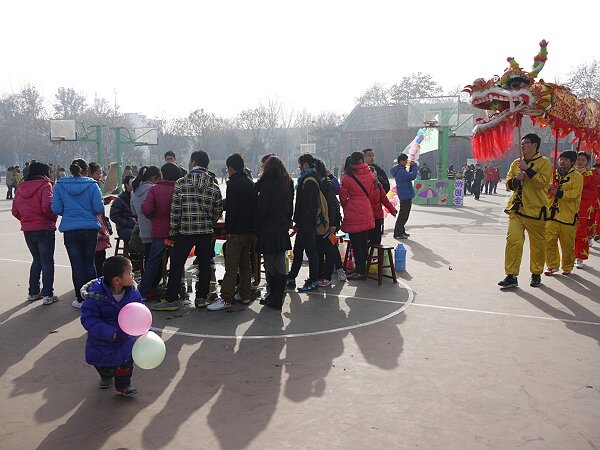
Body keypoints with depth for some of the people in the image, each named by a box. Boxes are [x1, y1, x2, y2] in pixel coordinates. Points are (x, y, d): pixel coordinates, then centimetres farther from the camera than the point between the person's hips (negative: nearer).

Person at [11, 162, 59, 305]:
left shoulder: (22, 188, 8)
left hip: (27, 230, 6)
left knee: (37, 260, 20)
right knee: (47, 262, 3)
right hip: (44, 229, -6)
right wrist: (54, 218, -5)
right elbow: (47, 207, -22)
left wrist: (26, 220, 16)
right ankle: (47, 295, 2)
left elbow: (15, 211, 8)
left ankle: (33, 292, 23)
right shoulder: (45, 185, -10)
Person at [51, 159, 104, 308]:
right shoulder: (92, 185, -6)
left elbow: (56, 209, -4)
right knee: (90, 262, 14)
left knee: (77, 265, 6)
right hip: (90, 229, 0)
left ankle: (81, 299, 10)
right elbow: (99, 209, -9)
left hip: (70, 231, 0)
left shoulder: (60, 185, -1)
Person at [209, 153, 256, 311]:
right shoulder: (251, 183, 13)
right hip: (250, 230, 9)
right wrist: (252, 227, 17)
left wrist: (228, 229, -12)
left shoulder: (233, 184, -14)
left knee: (231, 265, -7)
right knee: (245, 263, 14)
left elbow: (231, 208, -18)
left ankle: (226, 298, -7)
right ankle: (244, 295, 20)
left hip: (237, 232, -8)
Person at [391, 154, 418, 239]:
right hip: (405, 195, -11)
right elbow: (413, 176, -27)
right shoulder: (401, 171, -20)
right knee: (403, 215, -6)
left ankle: (401, 231, 26)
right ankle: (397, 233, -2)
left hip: (405, 195, 11)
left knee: (403, 214, 18)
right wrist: (414, 166, -15)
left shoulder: (400, 170, 13)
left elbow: (409, 175, 19)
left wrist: (411, 167, 7)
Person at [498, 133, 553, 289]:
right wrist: (516, 179, -7)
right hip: (516, 209, 4)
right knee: (513, 240, -7)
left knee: (537, 244, 8)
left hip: (535, 210, -3)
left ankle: (536, 274, 24)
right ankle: (511, 276, -4)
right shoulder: (516, 163, 14)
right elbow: (508, 184, 14)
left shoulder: (544, 162, -2)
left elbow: (543, 182, -16)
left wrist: (527, 168, -17)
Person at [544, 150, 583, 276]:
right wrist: (548, 188, -6)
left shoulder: (577, 176, -2)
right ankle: (552, 265, 12)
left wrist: (558, 193, -24)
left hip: (568, 215, -4)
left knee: (567, 244, 3)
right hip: (552, 213, 4)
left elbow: (574, 193, -14)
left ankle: (567, 267, 19)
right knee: (549, 241, -1)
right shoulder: (554, 174, 12)